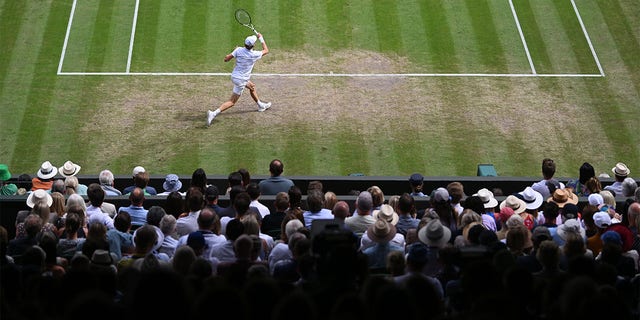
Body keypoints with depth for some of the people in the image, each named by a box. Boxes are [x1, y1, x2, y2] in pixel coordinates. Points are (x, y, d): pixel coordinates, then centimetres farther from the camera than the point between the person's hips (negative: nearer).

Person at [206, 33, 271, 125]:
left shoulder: (239, 50, -12)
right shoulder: (254, 55, -18)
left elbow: (226, 59, -12)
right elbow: (266, 50, 2)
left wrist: (228, 56, 8)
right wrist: (261, 39, 10)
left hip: (234, 75, 7)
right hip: (241, 80, -7)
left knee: (252, 87, 30)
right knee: (232, 102, -3)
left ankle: (260, 105, 51)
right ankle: (214, 113, -18)